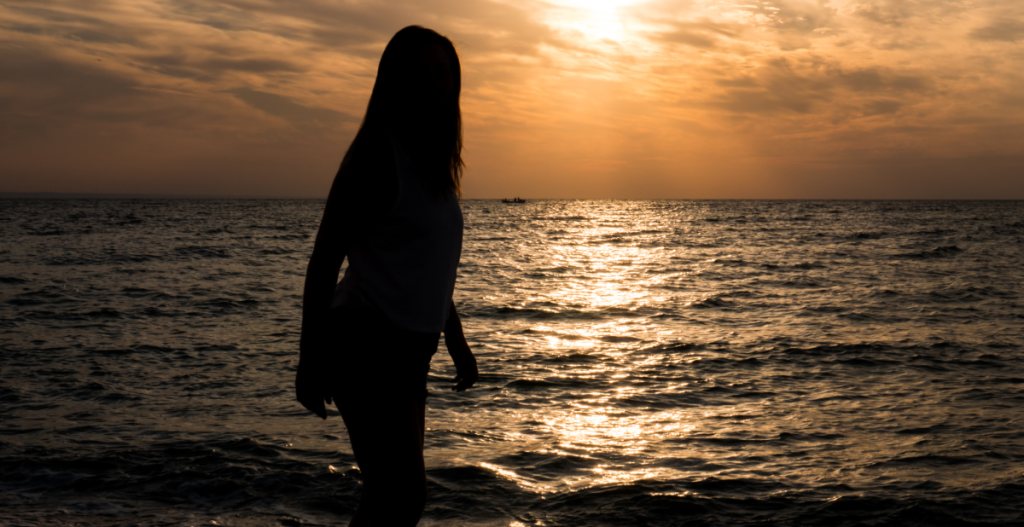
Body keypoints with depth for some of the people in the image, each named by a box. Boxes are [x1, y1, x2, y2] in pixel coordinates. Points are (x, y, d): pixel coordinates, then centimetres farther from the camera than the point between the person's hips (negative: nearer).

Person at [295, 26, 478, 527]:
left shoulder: (434, 163, 13)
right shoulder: (377, 156, -13)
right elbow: (323, 261, -13)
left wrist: (457, 343, 23)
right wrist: (310, 360, -15)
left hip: (408, 351, 9)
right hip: (367, 346, -9)